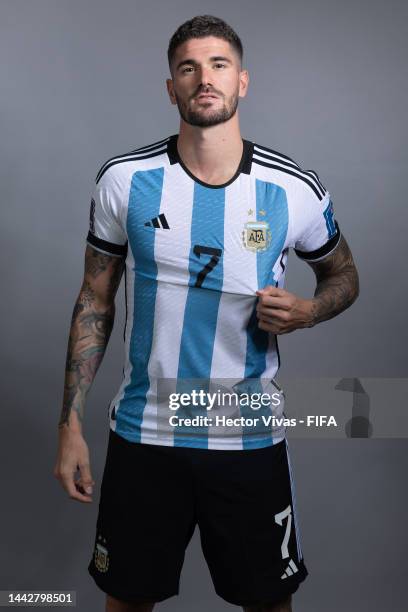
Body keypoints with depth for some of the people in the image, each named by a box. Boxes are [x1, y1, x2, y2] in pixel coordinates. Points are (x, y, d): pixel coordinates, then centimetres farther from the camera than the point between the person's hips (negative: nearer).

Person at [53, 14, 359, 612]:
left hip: (251, 440, 0)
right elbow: (95, 302, 2)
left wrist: (306, 311, -13)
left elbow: (343, 274, 11)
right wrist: (71, 423, -1)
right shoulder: (123, 180, -6)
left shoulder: (296, 192, -7)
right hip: (142, 434, 1)